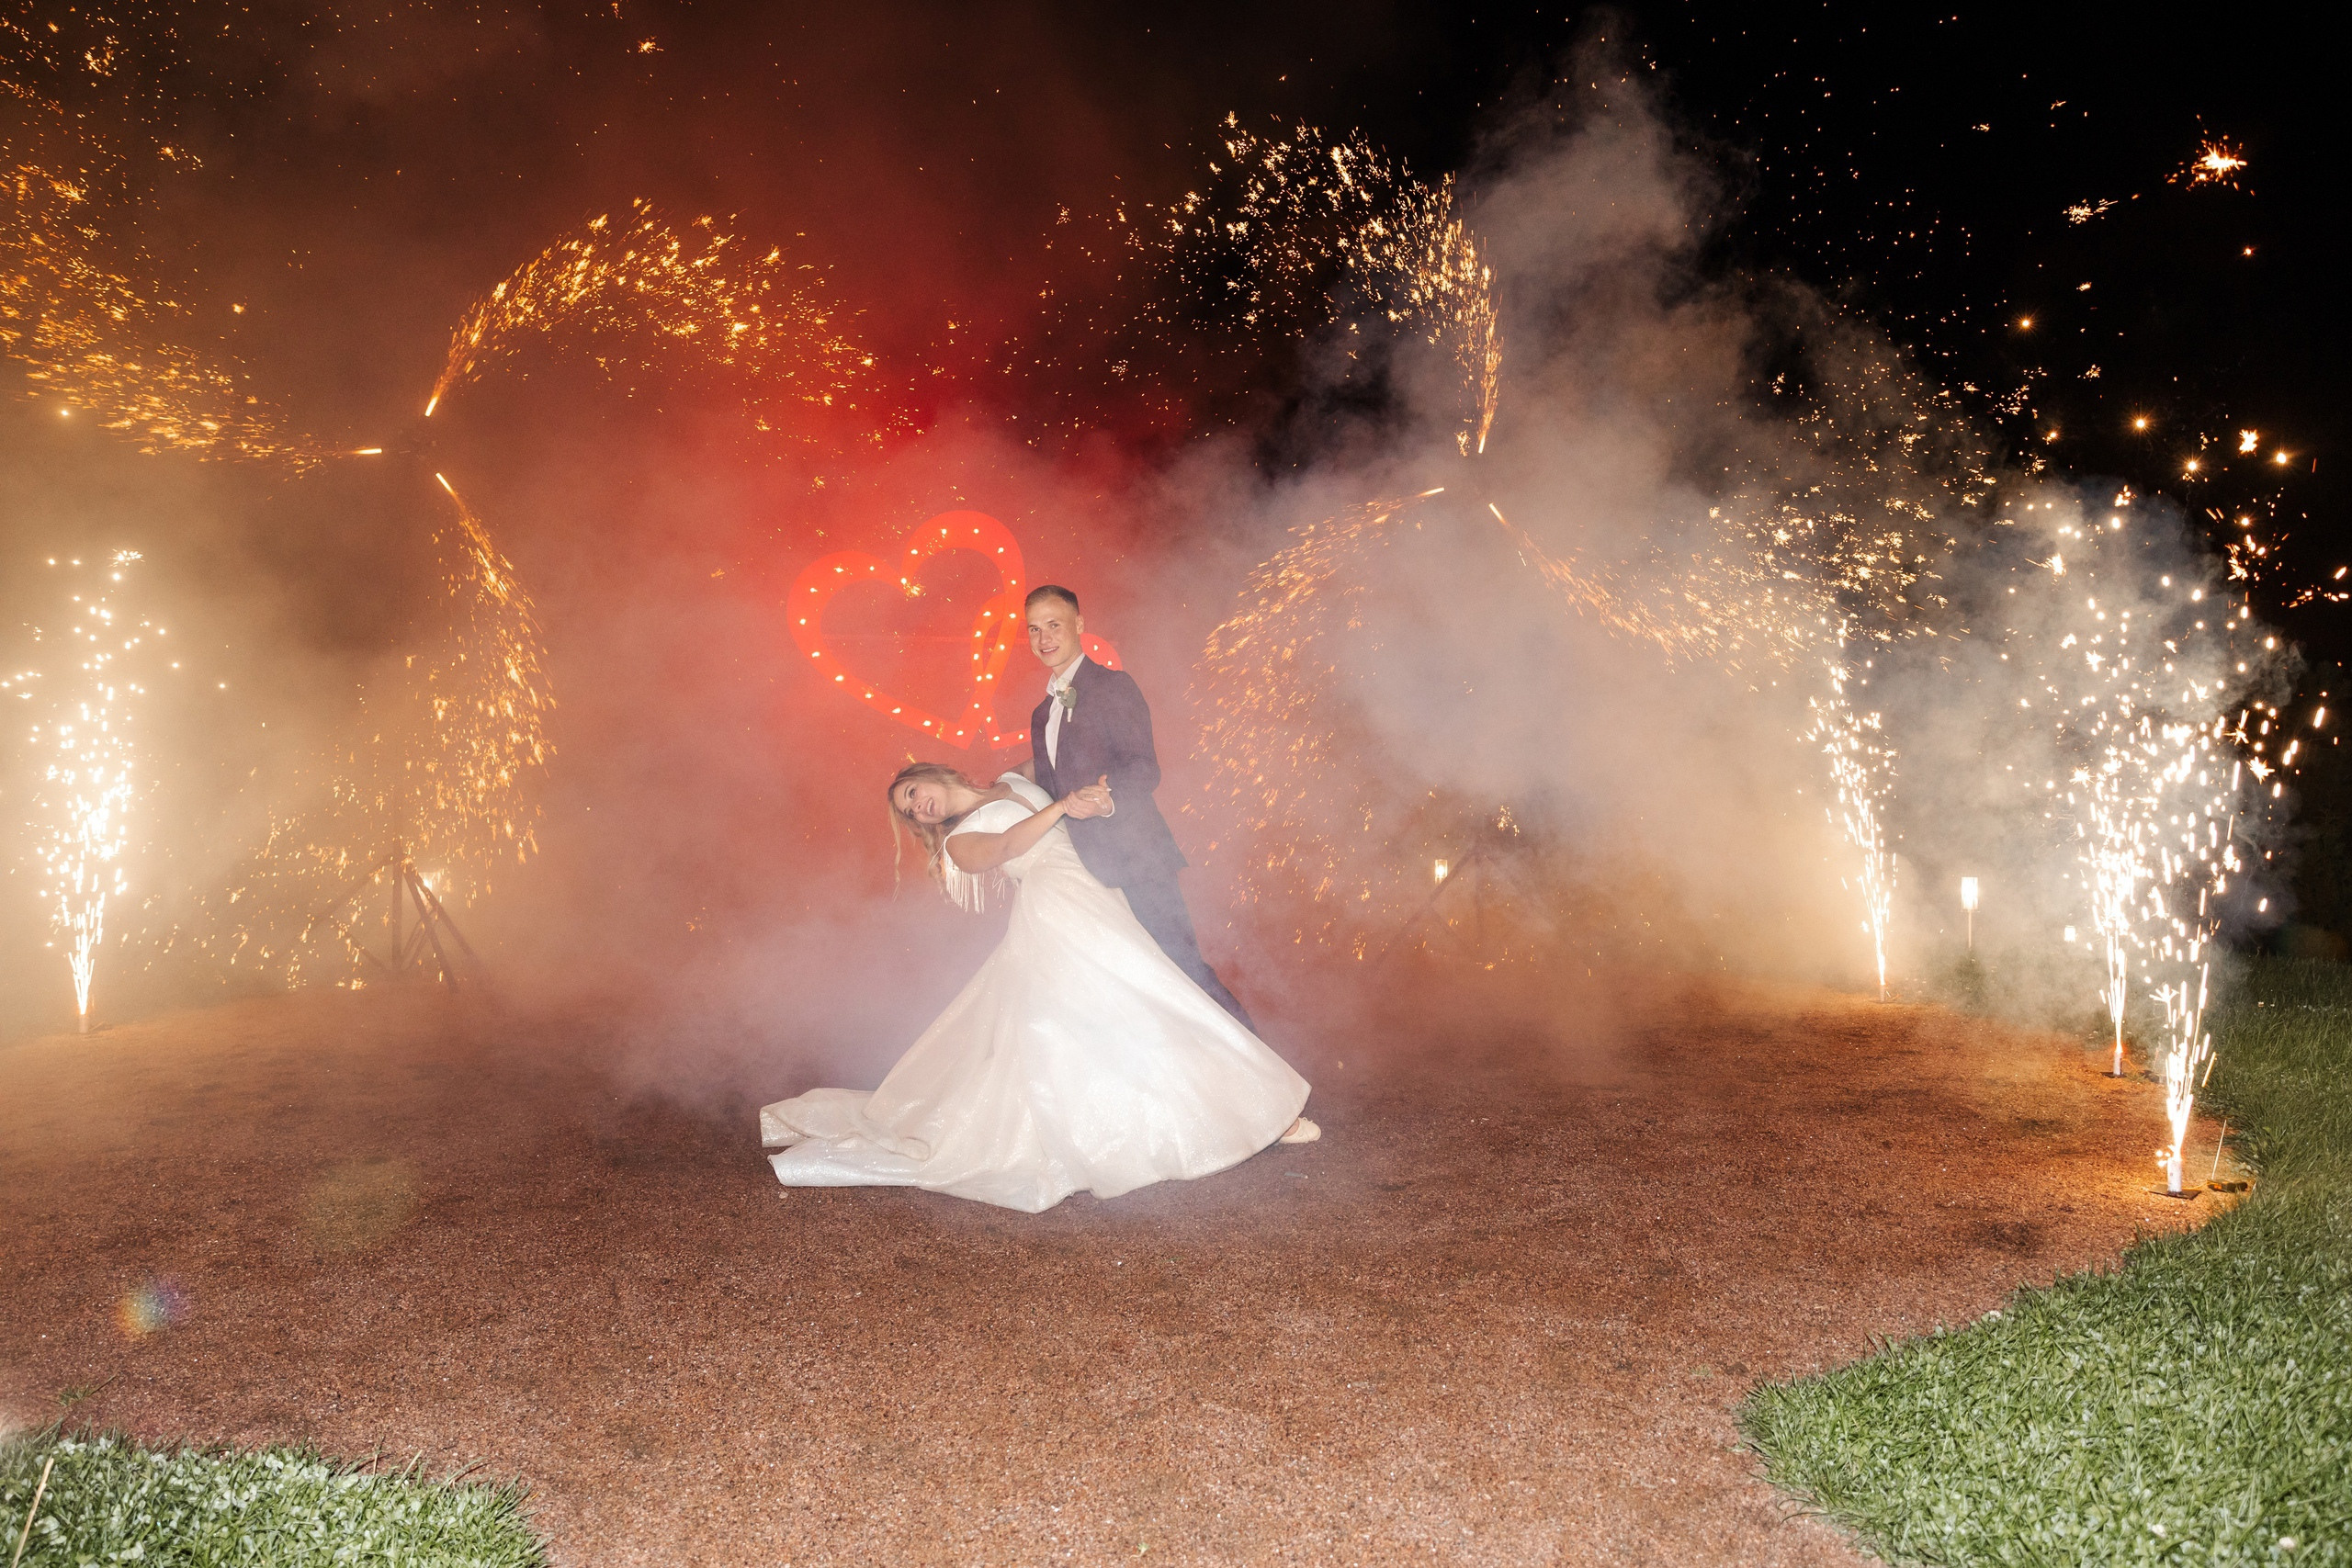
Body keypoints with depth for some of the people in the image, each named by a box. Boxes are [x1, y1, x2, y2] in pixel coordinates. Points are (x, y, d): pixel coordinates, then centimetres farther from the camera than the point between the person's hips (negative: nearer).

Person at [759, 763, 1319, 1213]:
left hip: (1094, 901, 5)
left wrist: (1094, 799, 6)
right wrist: (1062, 805, -22)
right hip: (1055, 911, -5)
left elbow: (1073, 817, 27)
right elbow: (1006, 847, -13)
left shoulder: (1014, 783, 27)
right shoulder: (958, 842, 7)